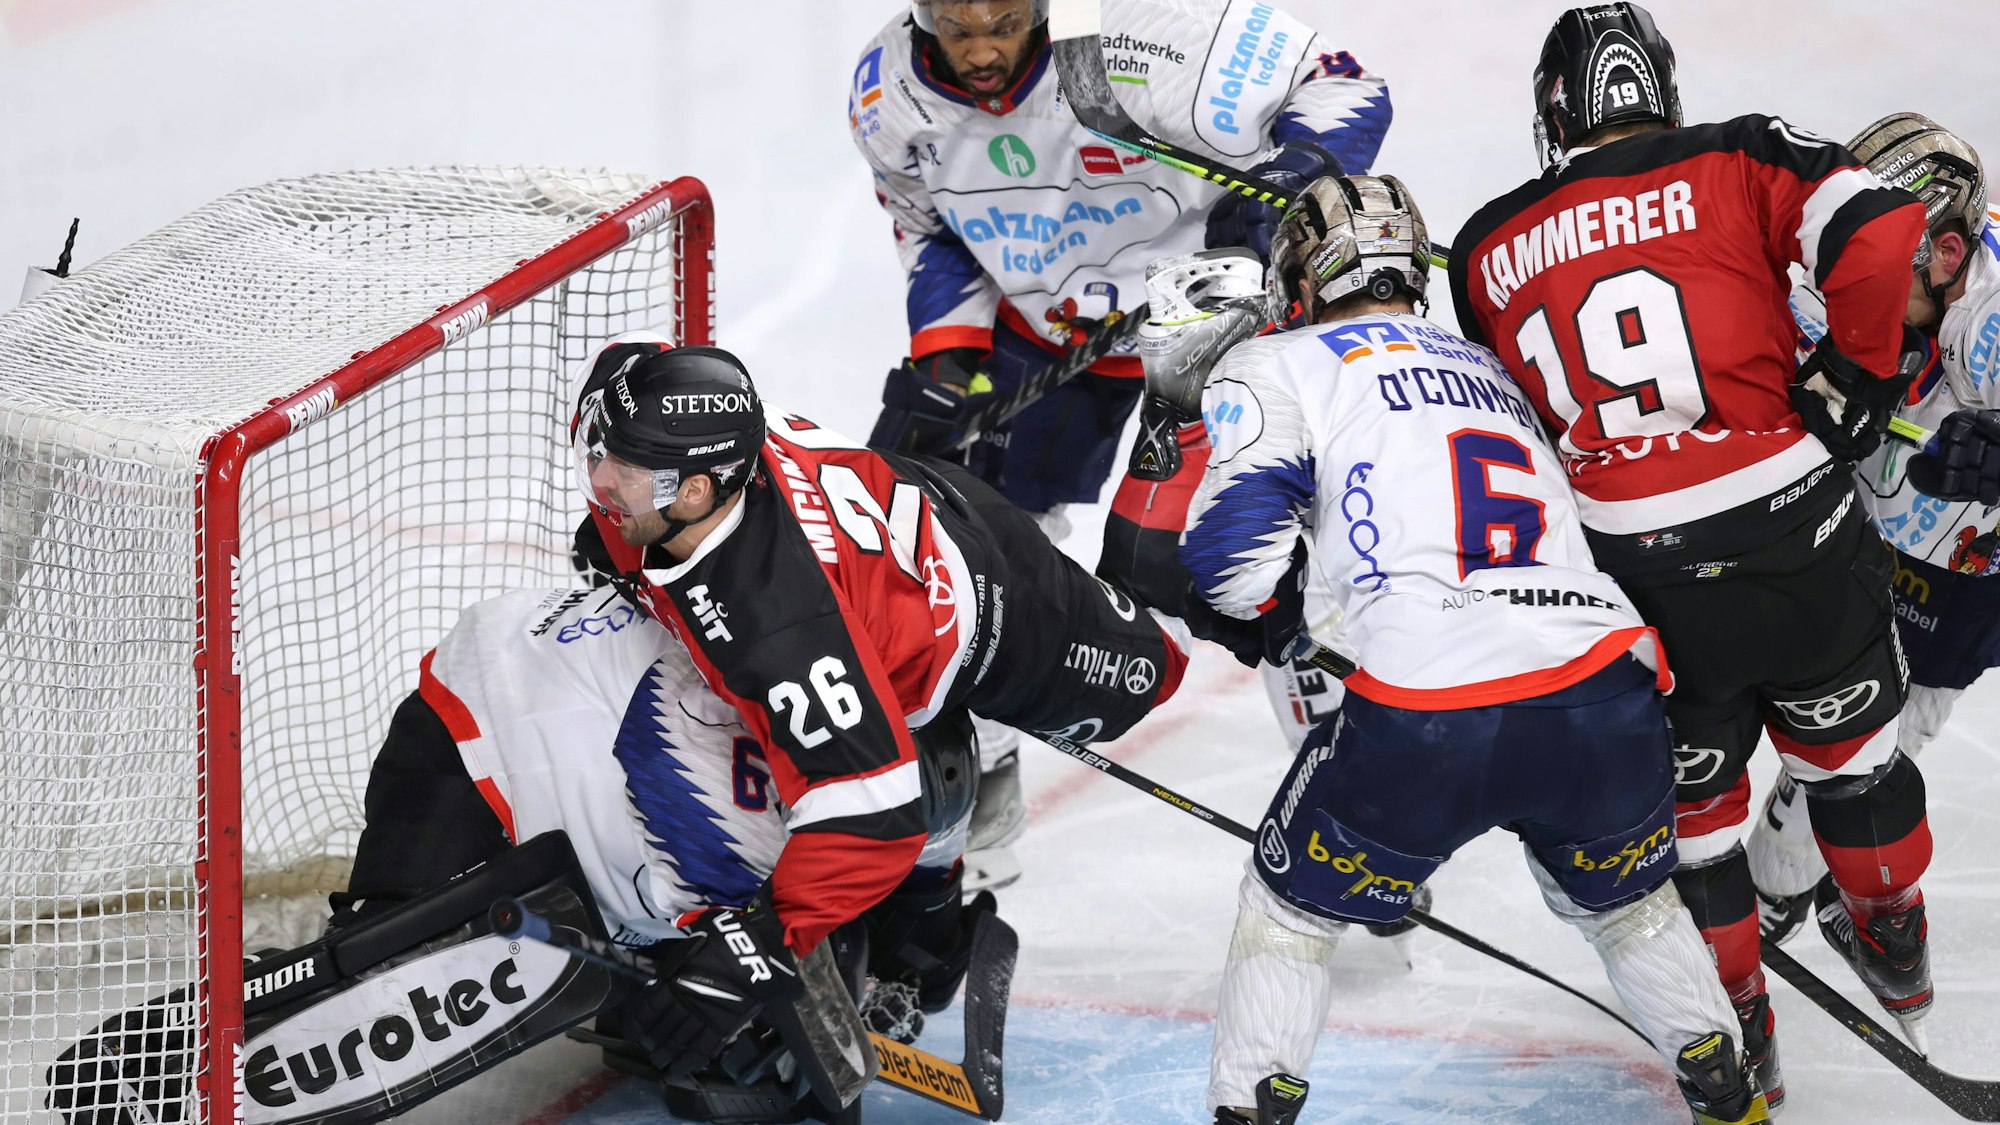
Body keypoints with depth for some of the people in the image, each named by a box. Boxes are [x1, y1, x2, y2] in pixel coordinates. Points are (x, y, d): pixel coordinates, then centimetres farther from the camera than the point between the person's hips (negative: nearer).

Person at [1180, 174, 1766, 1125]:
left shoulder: (1276, 368, 11)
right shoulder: (1488, 367, 30)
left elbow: (1232, 540, -2)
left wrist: (1255, 620, 20)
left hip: (1430, 716, -5)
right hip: (1606, 689, 5)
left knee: (1292, 900, 21)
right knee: (1623, 898, 33)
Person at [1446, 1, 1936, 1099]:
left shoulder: (1485, 250, 8)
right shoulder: (1740, 161, -1)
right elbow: (1880, 234, -15)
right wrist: (1855, 382, -1)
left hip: (1642, 585, 1)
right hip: (1798, 543, -1)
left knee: (1691, 795, 22)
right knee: (1845, 749, 25)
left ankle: (1735, 1030, 33)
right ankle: (1894, 948, 47)